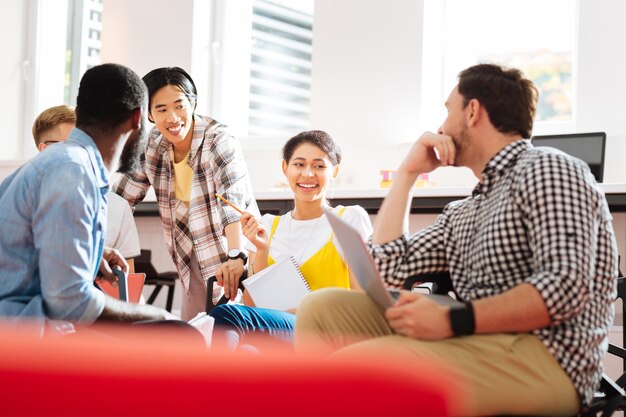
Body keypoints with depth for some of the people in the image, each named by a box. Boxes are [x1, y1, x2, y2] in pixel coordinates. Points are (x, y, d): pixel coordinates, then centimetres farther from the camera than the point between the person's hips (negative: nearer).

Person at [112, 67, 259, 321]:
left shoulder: (219, 142, -19)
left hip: (231, 264, -5)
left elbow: (234, 202, -34)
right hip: (193, 265, 5)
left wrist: (235, 256, -48)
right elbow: (123, 195, 9)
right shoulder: (152, 145, -3)